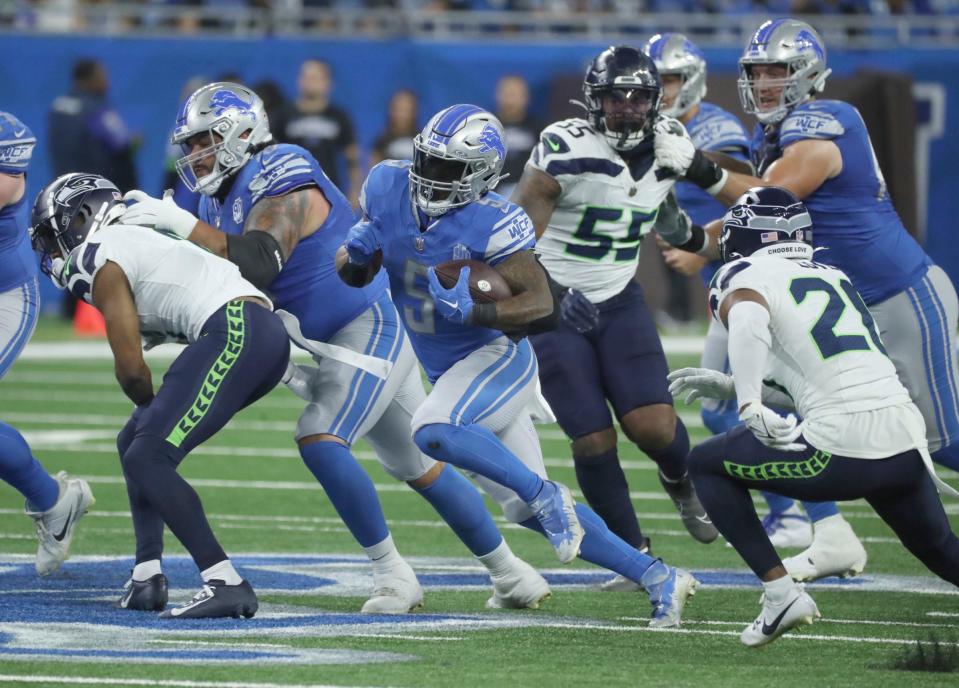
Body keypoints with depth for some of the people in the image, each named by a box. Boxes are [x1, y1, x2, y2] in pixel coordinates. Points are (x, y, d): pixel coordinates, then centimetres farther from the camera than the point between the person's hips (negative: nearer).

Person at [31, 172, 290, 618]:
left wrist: (151, 407, 17)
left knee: (146, 459, -13)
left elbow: (131, 369, -1)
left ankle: (226, 585, -19)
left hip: (236, 335, -10)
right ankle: (147, 577, 14)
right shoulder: (137, 241, 28)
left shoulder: (100, 260, 0)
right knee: (134, 443, 19)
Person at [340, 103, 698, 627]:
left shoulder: (492, 225, -22)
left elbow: (541, 304, -24)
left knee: (432, 430, -35)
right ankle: (655, 577, 16)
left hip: (498, 357, -7)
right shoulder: (387, 187, -4)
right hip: (450, 371, 7)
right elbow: (355, 274, 8)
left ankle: (545, 495, -18)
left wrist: (473, 310, -38)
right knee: (527, 511, 7)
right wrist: (355, 255, -16)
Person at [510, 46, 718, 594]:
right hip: (555, 307, -4)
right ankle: (633, 553, 9)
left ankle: (681, 480, 20)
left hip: (620, 301, 4)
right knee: (594, 440, -8)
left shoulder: (663, 154, 0)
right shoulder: (566, 149, -20)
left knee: (652, 423, -15)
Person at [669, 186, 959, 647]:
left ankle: (780, 592, 4)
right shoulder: (834, 278, 25)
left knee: (705, 465, 15)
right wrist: (730, 388, 32)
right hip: (906, 447, 6)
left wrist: (750, 405, -29)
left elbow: (749, 323, -21)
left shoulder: (743, 280, 5)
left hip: (841, 451, -6)